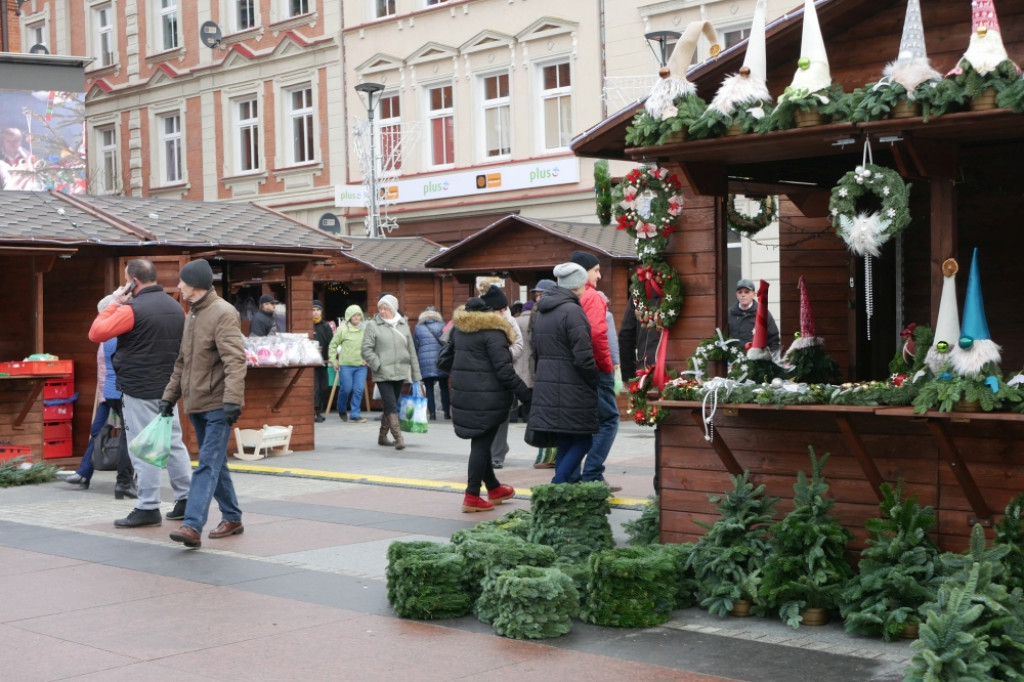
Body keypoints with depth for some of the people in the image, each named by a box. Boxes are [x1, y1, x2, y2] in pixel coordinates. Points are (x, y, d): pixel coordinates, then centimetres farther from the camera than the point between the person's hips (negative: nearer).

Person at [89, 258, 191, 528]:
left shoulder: (133, 309, -15)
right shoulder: (176, 308, 9)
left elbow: (96, 333, -12)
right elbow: (184, 346, 17)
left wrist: (113, 304, -3)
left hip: (139, 390, -7)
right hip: (169, 389, 7)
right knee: (173, 443, 13)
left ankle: (148, 508, -2)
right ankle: (186, 500, 15)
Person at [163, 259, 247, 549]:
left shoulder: (223, 313, -14)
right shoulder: (191, 315, 16)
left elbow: (235, 360, -23)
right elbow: (182, 362, 23)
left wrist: (233, 399, -31)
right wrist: (169, 396, 18)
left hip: (217, 405, -9)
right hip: (195, 404, 9)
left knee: (208, 465, -12)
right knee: (216, 463, 15)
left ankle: (192, 526, -19)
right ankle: (232, 518, 25)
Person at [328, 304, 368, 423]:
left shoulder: (365, 329, 3)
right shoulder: (343, 329, -3)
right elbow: (333, 345, 4)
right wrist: (333, 360, 0)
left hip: (361, 365, 2)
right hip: (346, 365, -2)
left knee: (359, 390, -1)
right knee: (346, 389, 1)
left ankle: (355, 414, 8)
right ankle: (342, 410, 26)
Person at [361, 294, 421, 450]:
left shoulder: (403, 325, 10)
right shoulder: (373, 325, -1)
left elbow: (411, 350, 12)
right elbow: (366, 349, -5)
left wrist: (415, 374, 11)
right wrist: (378, 365, -13)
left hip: (400, 373, 4)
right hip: (383, 375, -4)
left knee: (391, 406, 12)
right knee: (391, 406, -11)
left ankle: (383, 436, 25)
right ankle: (398, 438, -12)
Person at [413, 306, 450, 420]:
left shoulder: (418, 327, 8)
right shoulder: (442, 326, 3)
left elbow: (414, 346, 13)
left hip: (425, 361, 1)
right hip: (440, 360, -1)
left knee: (429, 388, 5)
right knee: (444, 387, 7)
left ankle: (432, 413, 0)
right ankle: (447, 412, 5)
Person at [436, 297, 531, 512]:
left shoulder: (459, 328, 10)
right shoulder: (493, 332, -14)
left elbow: (443, 361, 16)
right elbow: (504, 370, -18)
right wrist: (526, 394, -14)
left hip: (462, 393, 8)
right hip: (487, 397, -8)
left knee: (480, 442, 17)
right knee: (482, 443, -1)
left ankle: (493, 488, 32)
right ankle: (472, 496, 1)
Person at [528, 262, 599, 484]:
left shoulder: (542, 311, 14)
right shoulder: (572, 311, -14)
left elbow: (536, 351, 19)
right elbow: (583, 356, -18)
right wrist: (595, 381, -5)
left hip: (546, 385, 8)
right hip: (572, 388, -8)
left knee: (565, 442, 13)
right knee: (582, 441, 0)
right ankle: (556, 487, -9)